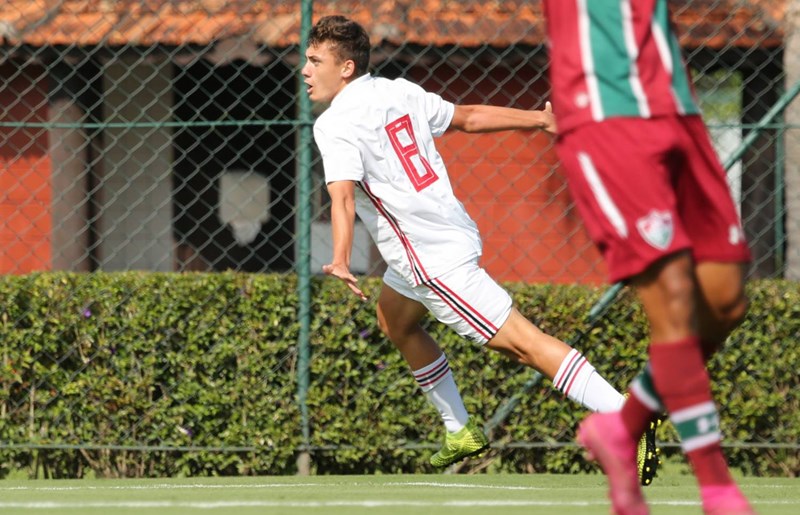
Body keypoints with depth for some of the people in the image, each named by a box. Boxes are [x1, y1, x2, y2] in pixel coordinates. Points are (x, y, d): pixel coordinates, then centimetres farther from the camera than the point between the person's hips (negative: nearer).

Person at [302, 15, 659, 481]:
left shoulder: (335, 124, -15)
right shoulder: (399, 92, 9)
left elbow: (343, 196, -30)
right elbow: (469, 117, 17)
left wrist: (340, 261, -42)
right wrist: (540, 119, 27)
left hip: (434, 259, -10)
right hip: (451, 229, 10)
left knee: (521, 342, -14)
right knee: (394, 320, 31)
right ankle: (462, 433, 37)